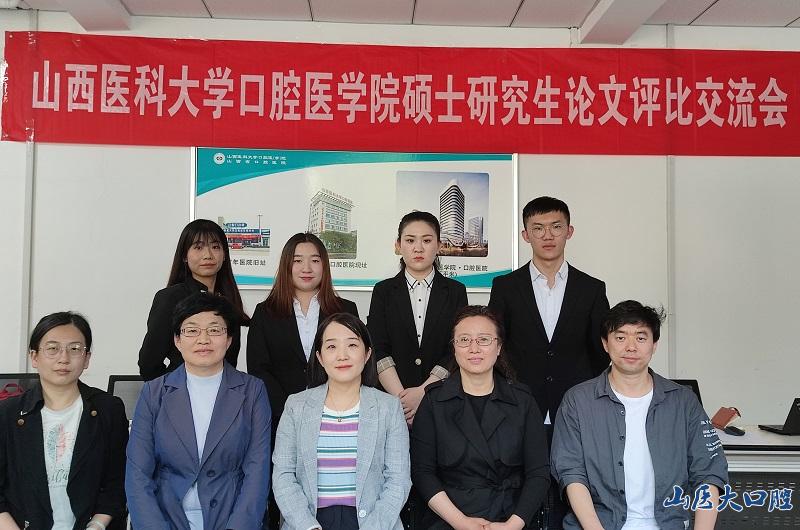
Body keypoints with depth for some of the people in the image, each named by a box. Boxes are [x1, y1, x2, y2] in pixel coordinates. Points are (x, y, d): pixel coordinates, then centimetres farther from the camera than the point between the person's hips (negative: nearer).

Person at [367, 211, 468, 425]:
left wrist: (422, 392, -13)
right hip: (391, 398, 0)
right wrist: (401, 397, -14)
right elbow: (378, 351, -2)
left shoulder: (455, 291, 5)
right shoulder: (384, 291, 6)